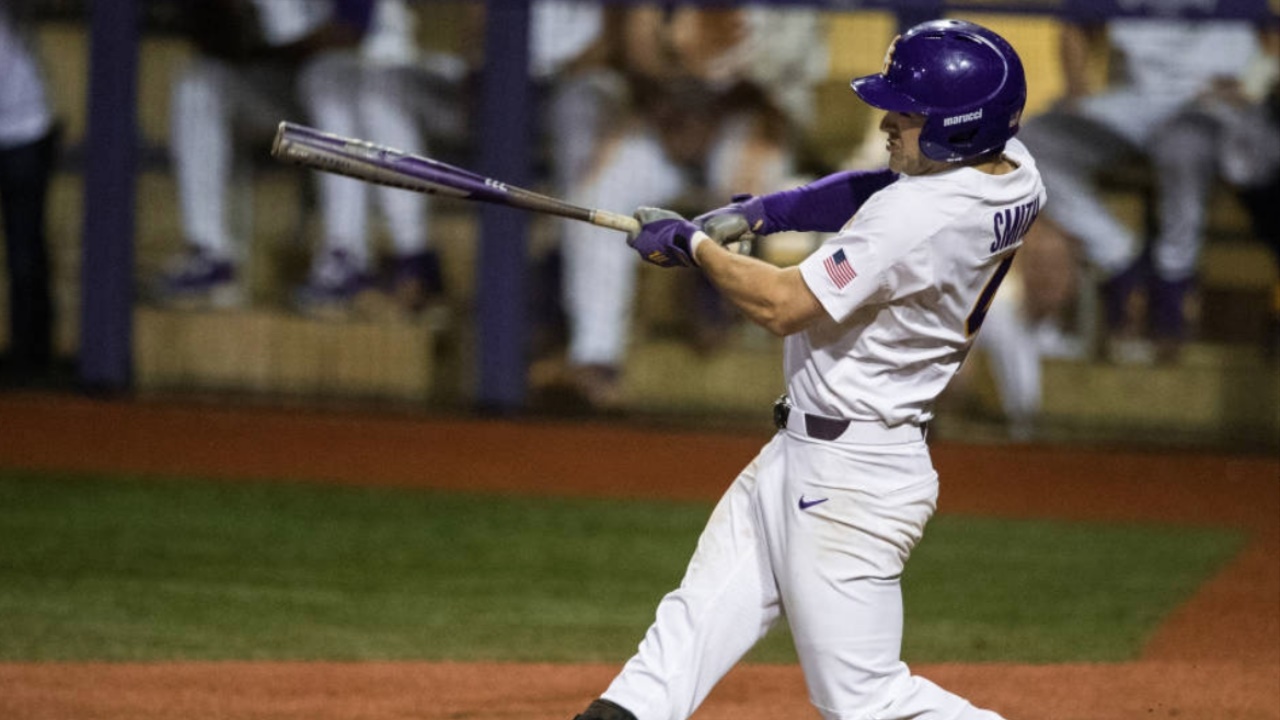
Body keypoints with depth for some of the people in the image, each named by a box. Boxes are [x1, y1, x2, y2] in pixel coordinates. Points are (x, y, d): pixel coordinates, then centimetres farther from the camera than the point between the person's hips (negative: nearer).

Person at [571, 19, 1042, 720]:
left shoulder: (922, 217, -28)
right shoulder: (1009, 169, -1)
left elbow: (781, 305, -22)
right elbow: (873, 193, 16)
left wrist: (691, 242, -7)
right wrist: (761, 212, 3)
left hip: (850, 472, -10)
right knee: (697, 617, 12)